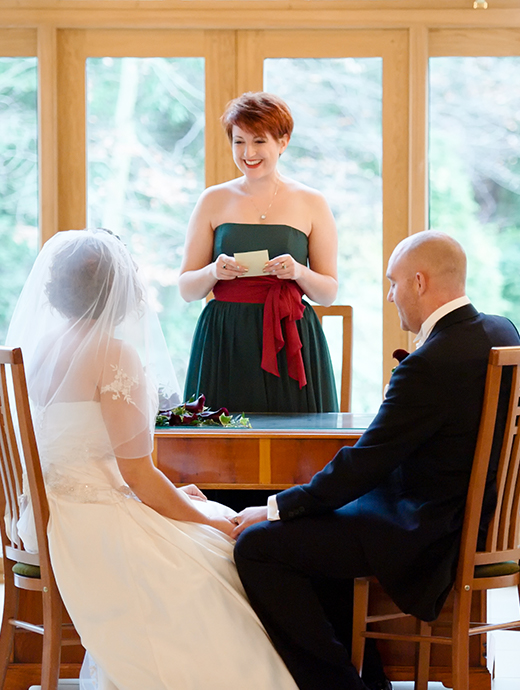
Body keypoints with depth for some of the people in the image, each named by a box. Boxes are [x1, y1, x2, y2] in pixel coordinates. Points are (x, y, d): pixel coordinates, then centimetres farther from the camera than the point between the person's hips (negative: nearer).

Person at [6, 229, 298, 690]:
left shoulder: (39, 346, 8)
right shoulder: (115, 353, -16)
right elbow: (137, 473, -16)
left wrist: (167, 495, 17)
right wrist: (202, 519, -1)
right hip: (95, 529, -8)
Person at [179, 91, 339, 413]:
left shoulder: (312, 204, 7)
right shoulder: (214, 201, 8)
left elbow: (330, 292, 7)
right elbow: (187, 288, 8)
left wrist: (299, 272, -11)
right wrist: (214, 272, -12)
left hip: (290, 344, 0)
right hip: (224, 345, 0)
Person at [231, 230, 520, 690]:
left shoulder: (430, 364, -25)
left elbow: (364, 464, -20)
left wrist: (275, 510, -11)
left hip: (426, 534, -10)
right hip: (475, 516, 10)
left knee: (257, 545, -10)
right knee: (317, 522, 27)